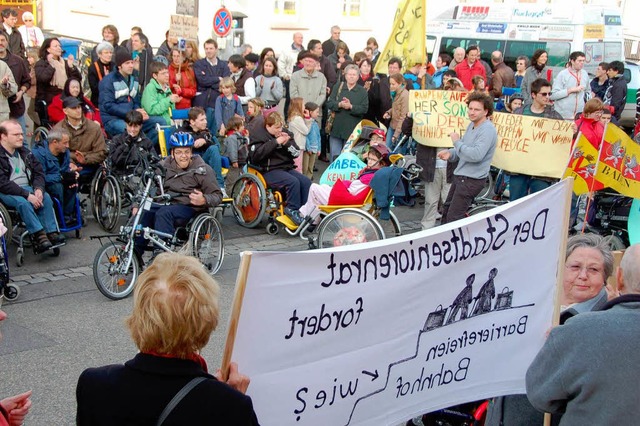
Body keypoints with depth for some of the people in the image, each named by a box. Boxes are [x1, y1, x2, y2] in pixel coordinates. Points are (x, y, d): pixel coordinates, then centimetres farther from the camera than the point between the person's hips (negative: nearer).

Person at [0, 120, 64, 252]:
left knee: (46, 197, -21)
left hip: (26, 188, 6)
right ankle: (39, 235, -35)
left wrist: (38, 189, -10)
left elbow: (38, 172, 12)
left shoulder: (24, 152, 12)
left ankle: (51, 233, -25)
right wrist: (27, 195, -24)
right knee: (22, 202, -35)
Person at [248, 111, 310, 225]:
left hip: (287, 168, 6)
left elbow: (296, 153, 13)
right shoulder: (258, 135, 0)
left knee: (306, 181, -18)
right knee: (293, 182, -30)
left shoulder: (284, 134, 16)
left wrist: (287, 143, -7)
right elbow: (255, 155, -17)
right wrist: (275, 142, -17)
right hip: (269, 171, -6)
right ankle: (292, 210, -20)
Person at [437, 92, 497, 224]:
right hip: (460, 176, 10)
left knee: (453, 219, -11)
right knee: (446, 212, 21)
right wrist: (450, 153, 1)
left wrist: (457, 141, -19)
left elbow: (476, 155, -31)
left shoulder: (487, 129, -19)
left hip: (472, 180, -10)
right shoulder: (472, 125, 12)